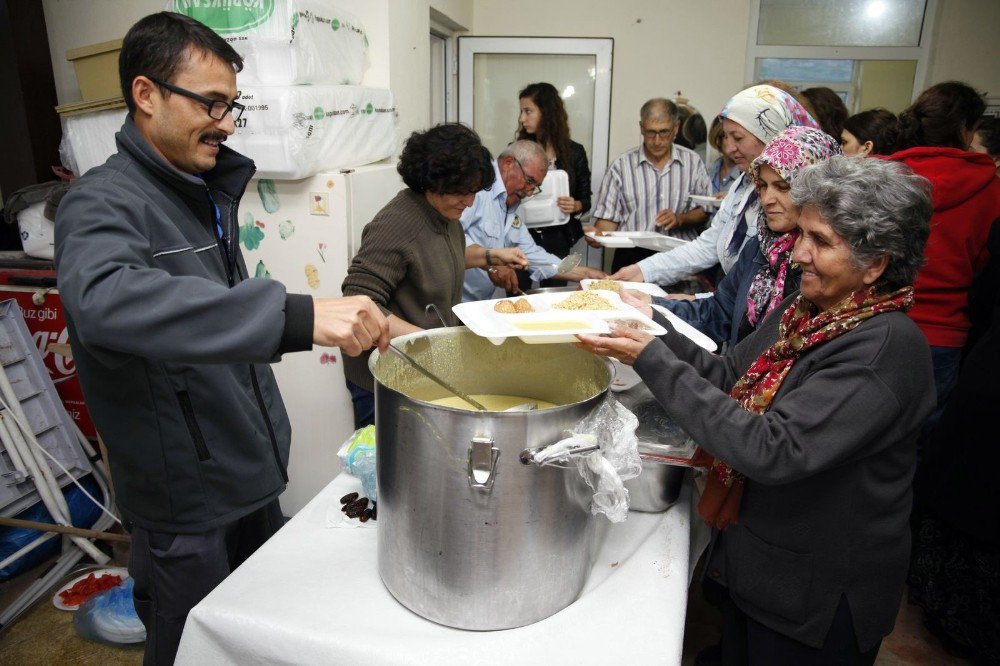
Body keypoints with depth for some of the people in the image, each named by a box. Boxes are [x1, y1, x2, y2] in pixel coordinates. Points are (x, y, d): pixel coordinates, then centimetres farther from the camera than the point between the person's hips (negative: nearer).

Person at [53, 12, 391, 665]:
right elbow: (105, 300, -43)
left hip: (252, 474, 8)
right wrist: (297, 315, -50)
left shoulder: (209, 192, 8)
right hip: (186, 496, -7)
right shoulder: (104, 202, -19)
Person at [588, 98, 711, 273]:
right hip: (633, 255, -1)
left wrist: (680, 219, -6)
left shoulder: (692, 161, 12)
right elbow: (609, 216, 6)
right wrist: (598, 235, -15)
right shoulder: (622, 165, 7)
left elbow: (705, 211, 13)